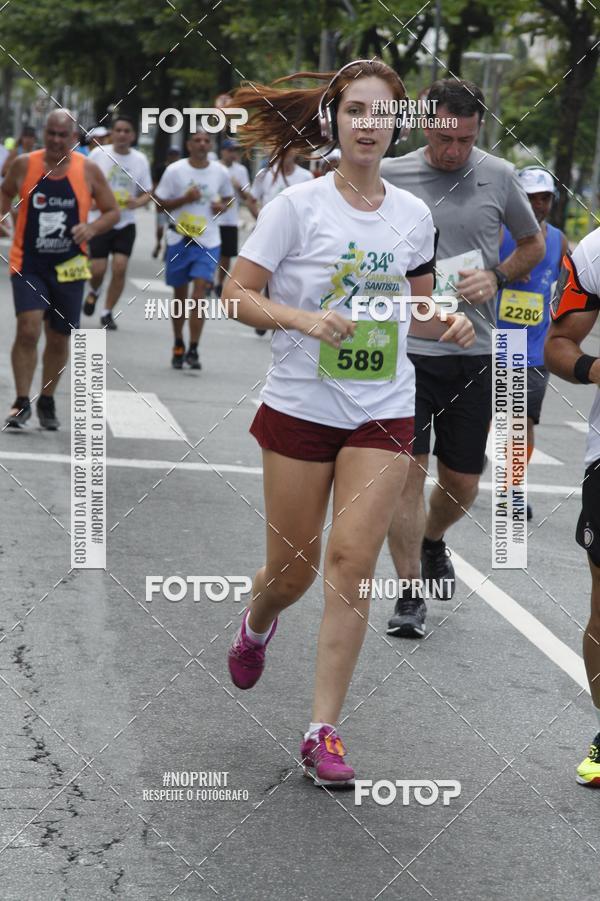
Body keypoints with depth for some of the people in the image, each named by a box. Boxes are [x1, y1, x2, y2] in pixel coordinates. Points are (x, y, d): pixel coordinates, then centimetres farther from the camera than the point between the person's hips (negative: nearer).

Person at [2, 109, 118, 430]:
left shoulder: (88, 171, -3)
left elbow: (112, 211, 4)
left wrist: (91, 228, -14)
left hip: (68, 268, 1)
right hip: (27, 265, -1)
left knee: (59, 338, 10)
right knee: (28, 329, -18)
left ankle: (47, 401, 29)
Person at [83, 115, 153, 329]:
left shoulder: (140, 160, 2)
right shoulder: (99, 154, -4)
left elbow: (147, 193, 8)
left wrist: (137, 203, -15)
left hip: (125, 224, 2)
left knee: (120, 268, -10)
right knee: (98, 269, -6)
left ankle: (107, 312, 6)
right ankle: (93, 292, 30)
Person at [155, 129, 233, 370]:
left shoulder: (220, 172, 2)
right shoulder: (175, 170, -4)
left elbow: (228, 197, 19)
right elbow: (160, 203, -1)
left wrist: (222, 206, -4)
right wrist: (185, 199, -16)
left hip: (208, 242, 0)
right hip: (179, 240, 0)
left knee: (199, 294, -14)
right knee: (180, 296, 11)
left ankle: (193, 350, -12)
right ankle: (178, 346, 29)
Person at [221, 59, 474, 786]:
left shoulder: (413, 215, 5)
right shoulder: (298, 205, -7)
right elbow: (238, 294, -7)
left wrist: (449, 324, -2)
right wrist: (303, 319, -24)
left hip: (383, 413, 2)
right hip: (301, 405, -2)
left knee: (351, 562, -8)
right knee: (293, 568, 7)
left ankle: (323, 732, -3)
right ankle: (256, 625, 45)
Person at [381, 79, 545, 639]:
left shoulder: (498, 177, 3)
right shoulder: (389, 176, -1)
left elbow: (533, 245, 16)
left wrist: (497, 277, -2)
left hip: (473, 352, 2)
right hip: (406, 346, -2)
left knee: (462, 481, 9)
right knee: (408, 469, -7)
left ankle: (432, 541, 42)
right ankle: (410, 596, 3)